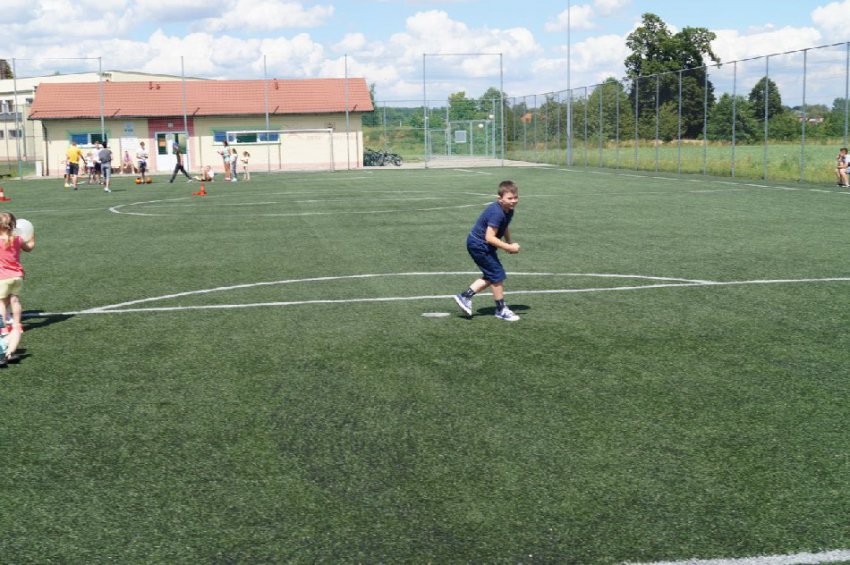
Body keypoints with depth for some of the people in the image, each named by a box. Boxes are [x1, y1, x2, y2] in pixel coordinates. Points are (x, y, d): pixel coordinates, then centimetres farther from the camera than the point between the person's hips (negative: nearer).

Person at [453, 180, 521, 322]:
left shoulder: (509, 210, 1)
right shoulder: (497, 213, -29)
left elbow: (505, 228, 20)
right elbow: (489, 237, -32)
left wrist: (510, 243, 4)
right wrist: (509, 247, -28)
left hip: (480, 245, 10)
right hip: (479, 245, -10)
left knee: (491, 277, 16)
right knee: (498, 276, -4)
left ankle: (465, 296, 20)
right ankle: (501, 310, 10)